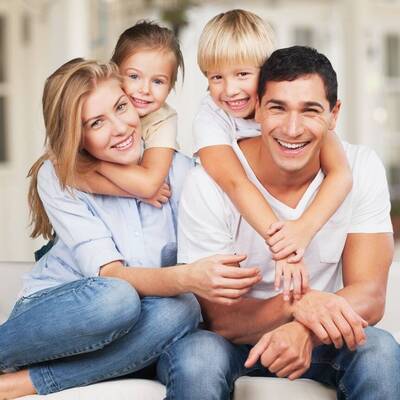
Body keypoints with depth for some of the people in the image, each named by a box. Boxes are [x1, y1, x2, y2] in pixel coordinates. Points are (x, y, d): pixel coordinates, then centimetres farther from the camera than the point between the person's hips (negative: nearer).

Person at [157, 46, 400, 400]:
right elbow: (216, 317, -18)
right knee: (197, 358, -34)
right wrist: (295, 303, -38)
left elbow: (369, 297, -15)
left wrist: (304, 331, -37)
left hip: (317, 343, 2)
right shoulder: (208, 184, -18)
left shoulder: (363, 170, -11)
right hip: (228, 341, -2)